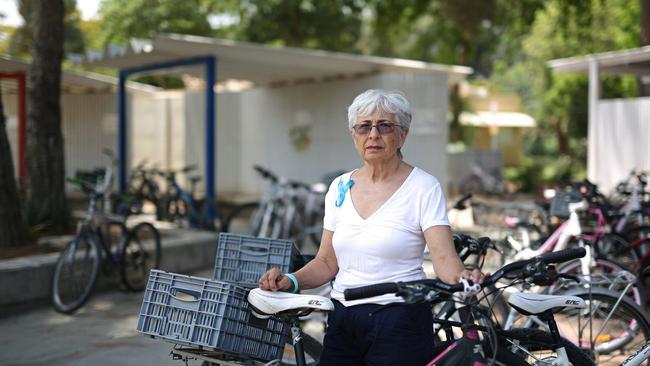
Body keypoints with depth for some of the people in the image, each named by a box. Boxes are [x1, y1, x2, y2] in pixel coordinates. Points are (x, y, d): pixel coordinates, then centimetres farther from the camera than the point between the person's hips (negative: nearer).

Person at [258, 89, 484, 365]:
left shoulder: (423, 187, -7)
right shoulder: (340, 188, 7)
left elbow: (443, 256, -17)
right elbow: (327, 262, 8)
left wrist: (461, 276, -39)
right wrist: (291, 281, -9)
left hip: (400, 323, -4)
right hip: (342, 320, 5)